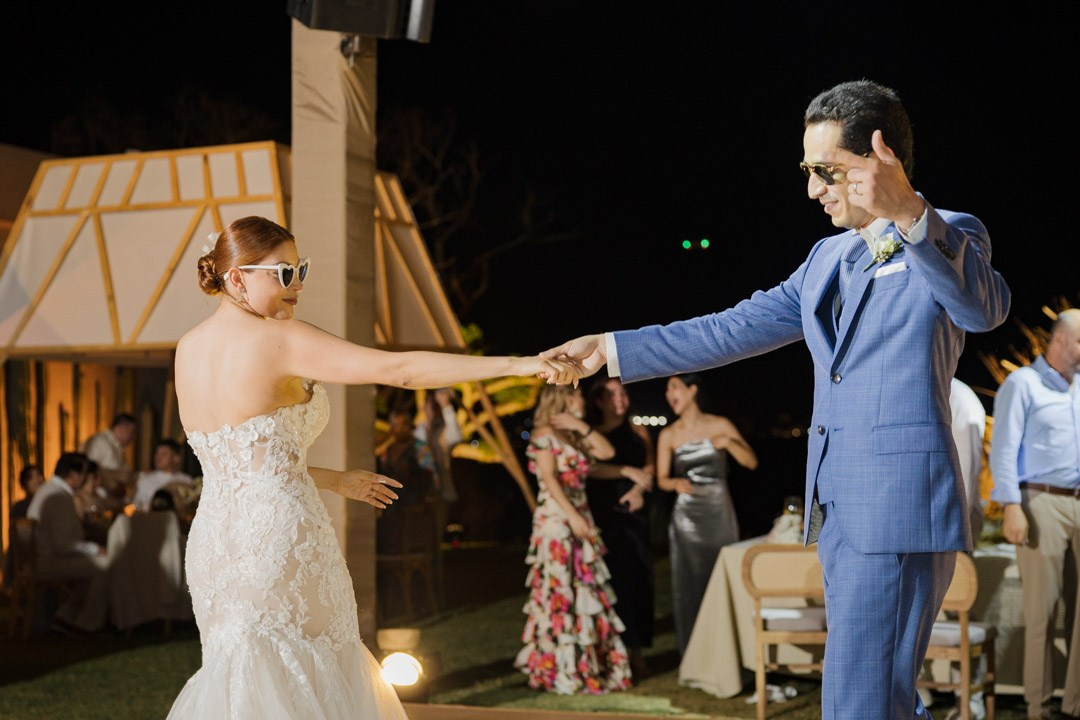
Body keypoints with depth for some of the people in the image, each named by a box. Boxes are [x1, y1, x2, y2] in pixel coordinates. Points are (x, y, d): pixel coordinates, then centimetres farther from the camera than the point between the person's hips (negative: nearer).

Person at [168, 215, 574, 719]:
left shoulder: (188, 348, 10)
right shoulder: (278, 340, -12)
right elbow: (399, 369, -21)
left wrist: (332, 481, 20)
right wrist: (514, 364, -22)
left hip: (212, 543, 7)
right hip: (278, 541, -7)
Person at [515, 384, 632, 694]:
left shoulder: (574, 437, 19)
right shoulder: (545, 434, -6)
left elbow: (607, 452, 7)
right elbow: (549, 479, -15)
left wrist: (581, 427, 1)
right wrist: (573, 516, -21)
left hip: (580, 519, 8)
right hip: (556, 520, -8)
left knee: (586, 593, 8)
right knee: (560, 591, -6)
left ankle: (589, 665, 13)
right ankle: (561, 670, -1)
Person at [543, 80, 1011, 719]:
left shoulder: (950, 237, -3)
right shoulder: (828, 259, 19)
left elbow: (985, 309, -25)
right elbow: (733, 330, 20)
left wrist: (909, 218, -41)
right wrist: (612, 349, 16)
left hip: (900, 506, -8)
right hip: (839, 507, 8)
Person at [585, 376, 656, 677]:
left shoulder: (638, 432, 15)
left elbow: (650, 466, 4)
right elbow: (590, 468, -8)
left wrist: (639, 489, -15)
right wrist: (627, 471, -17)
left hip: (633, 513, 2)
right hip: (602, 514, -2)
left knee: (637, 579, -3)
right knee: (610, 580, -7)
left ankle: (636, 652, 2)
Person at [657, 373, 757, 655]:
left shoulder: (720, 425, 0)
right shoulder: (668, 435, 4)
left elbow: (751, 462, -1)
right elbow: (662, 479, 4)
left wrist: (729, 443, -18)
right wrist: (676, 483, -17)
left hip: (720, 515, -1)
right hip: (686, 518, 1)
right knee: (689, 586, -1)